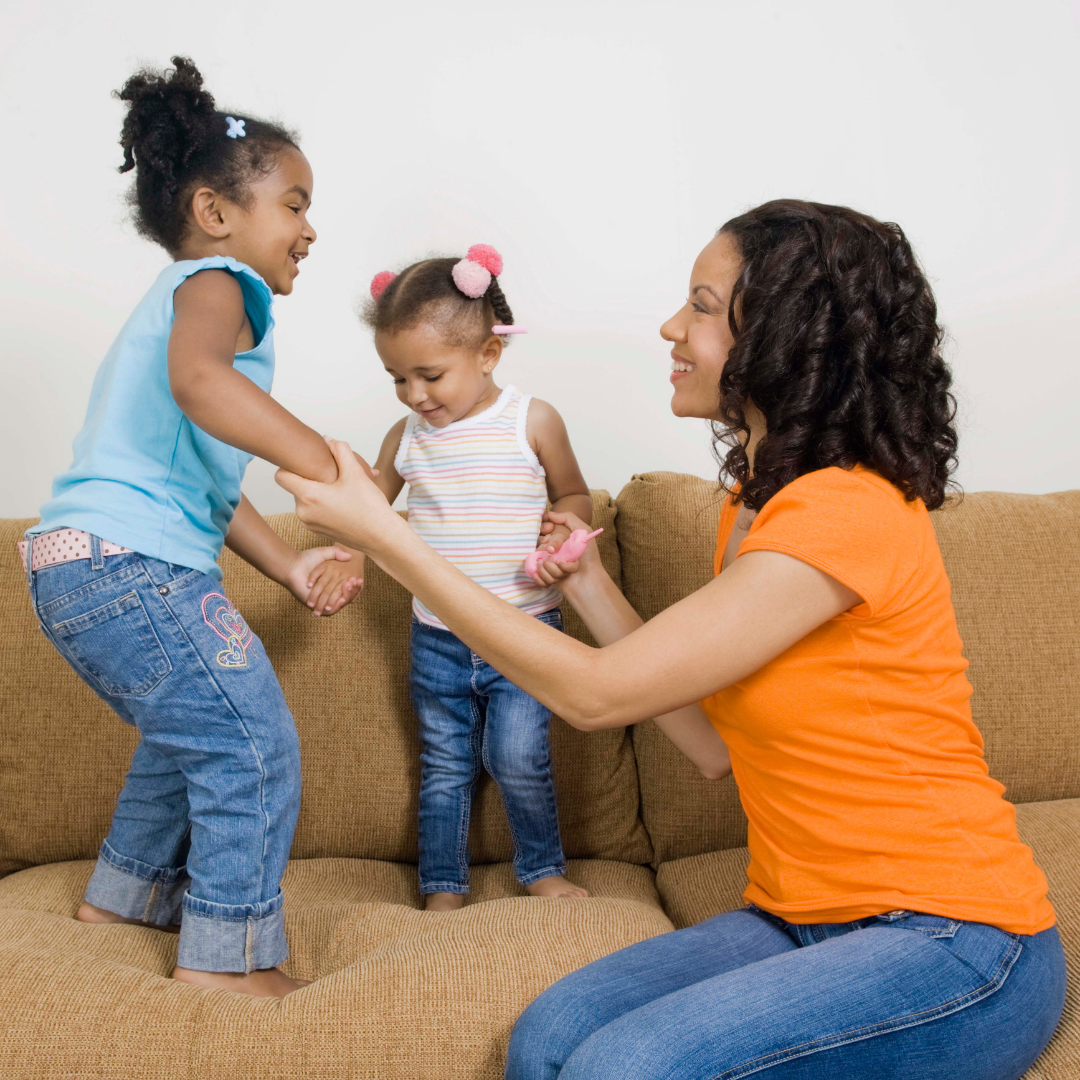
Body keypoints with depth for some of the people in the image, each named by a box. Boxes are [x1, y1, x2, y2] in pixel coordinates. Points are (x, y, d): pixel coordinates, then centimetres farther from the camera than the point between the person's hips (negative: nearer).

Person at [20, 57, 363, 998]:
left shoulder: (183, 294, 26)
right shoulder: (215, 282, -6)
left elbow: (205, 479, 23)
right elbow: (197, 378, -33)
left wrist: (292, 566, 18)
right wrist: (325, 460, -34)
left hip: (83, 566, 11)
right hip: (126, 565, -11)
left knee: (189, 733, 27)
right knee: (253, 743, -5)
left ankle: (127, 893, 42)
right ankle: (228, 957, 5)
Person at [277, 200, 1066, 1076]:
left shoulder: (847, 512, -21)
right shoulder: (756, 502, 9)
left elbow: (599, 693, -20)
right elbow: (713, 740, 6)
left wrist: (387, 539, -16)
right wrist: (586, 582, 5)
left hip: (955, 945, -7)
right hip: (803, 922, 7)